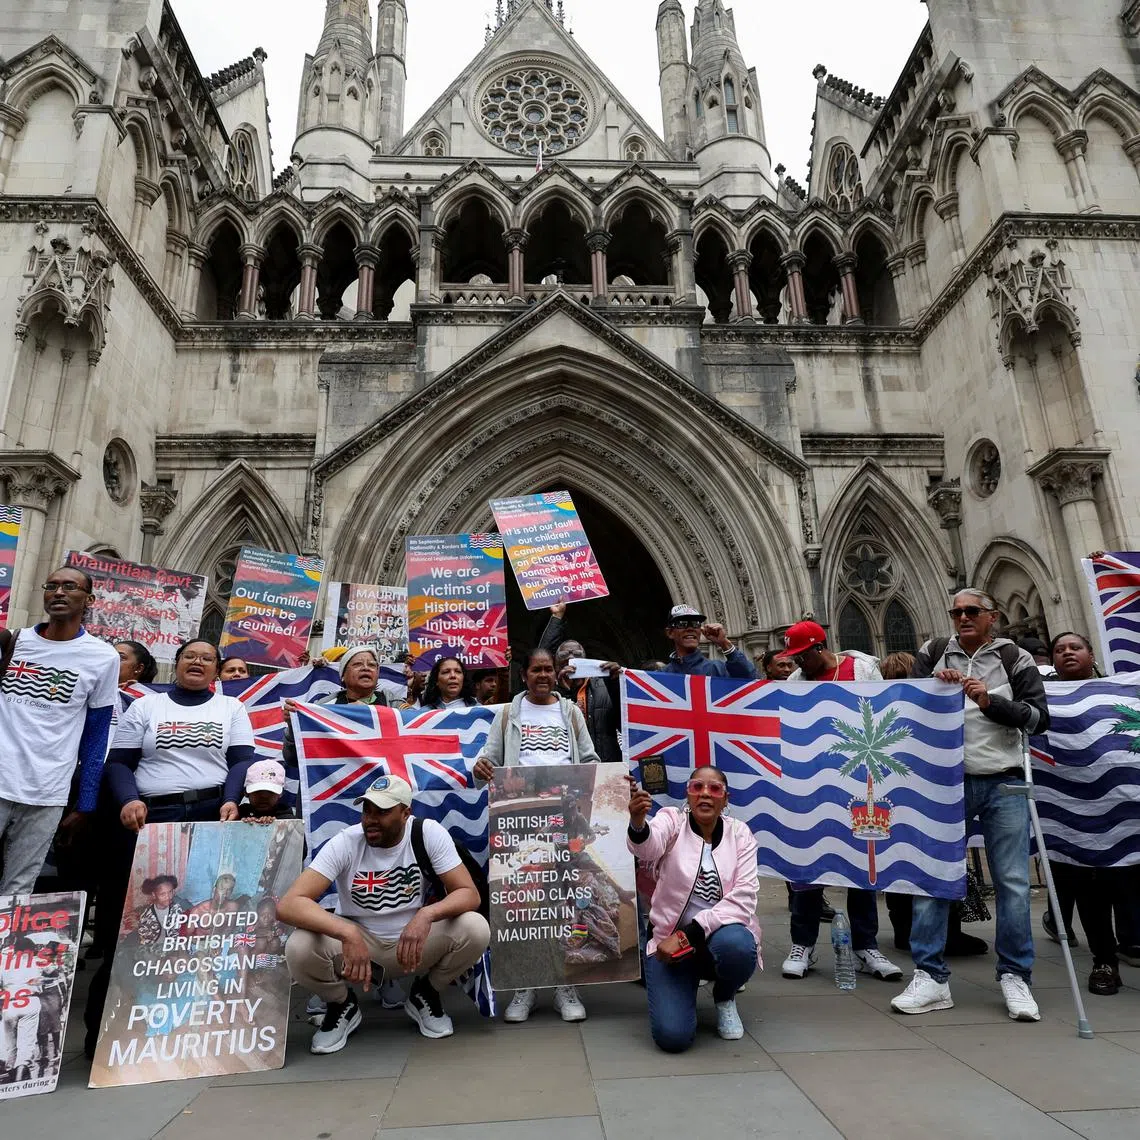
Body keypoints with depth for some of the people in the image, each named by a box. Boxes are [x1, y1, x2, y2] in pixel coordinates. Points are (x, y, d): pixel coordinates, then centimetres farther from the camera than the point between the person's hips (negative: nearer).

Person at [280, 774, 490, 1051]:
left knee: (476, 928, -27)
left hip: (418, 942, 0)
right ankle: (342, 1005, 5)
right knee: (299, 947, -29)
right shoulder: (344, 843, -19)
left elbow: (470, 894, -19)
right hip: (359, 940, 0)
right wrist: (348, 933, -45)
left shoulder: (429, 833, -18)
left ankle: (424, 995, 5)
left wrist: (426, 914, -41)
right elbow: (288, 904, -29)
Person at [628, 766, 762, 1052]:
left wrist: (689, 934, -22)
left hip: (722, 936, 1)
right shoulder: (672, 820, -5)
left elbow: (743, 898, -13)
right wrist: (637, 823, -55)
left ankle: (725, 998, 3)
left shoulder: (740, 833, -1)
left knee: (736, 945, -33)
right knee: (673, 1036, -19)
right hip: (670, 941, -1)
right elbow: (648, 846, -30)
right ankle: (687, 983, 16)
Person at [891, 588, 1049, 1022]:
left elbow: (1040, 717, -1)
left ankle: (1015, 977, 21)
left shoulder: (1016, 659, 6)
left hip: (1004, 784, -1)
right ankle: (931, 977, 9)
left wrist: (989, 701, -15)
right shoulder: (933, 654, 9)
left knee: (1013, 882, 4)